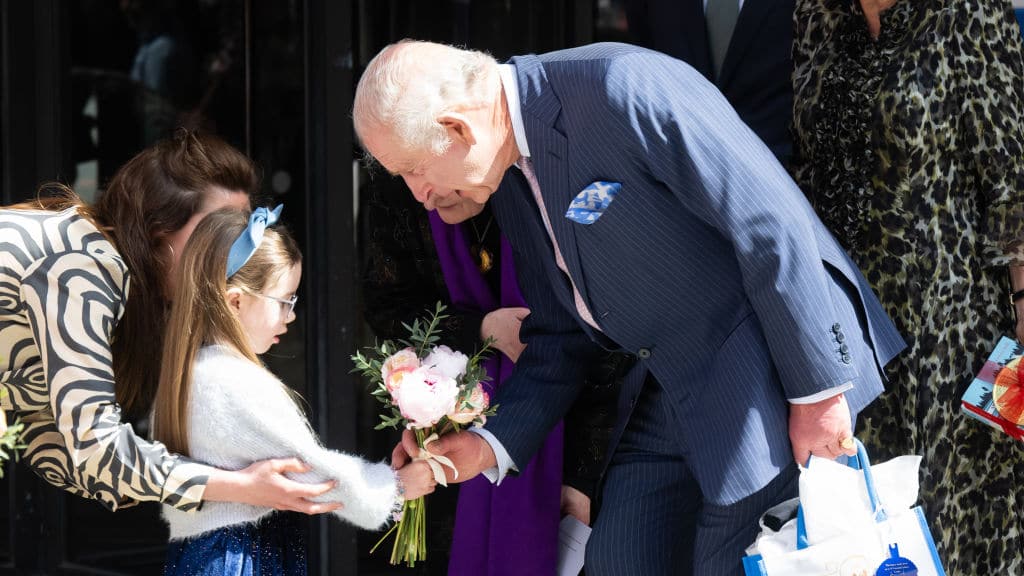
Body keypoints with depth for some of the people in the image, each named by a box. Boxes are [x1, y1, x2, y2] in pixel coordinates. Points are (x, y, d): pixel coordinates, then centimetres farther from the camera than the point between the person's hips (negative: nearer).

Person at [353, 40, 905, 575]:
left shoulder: (621, 88, -23)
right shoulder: (511, 181, 6)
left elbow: (770, 225, -22)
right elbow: (558, 337, 15)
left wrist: (818, 390, -19)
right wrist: (491, 444, 1)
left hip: (764, 373, -8)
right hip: (669, 391, 9)